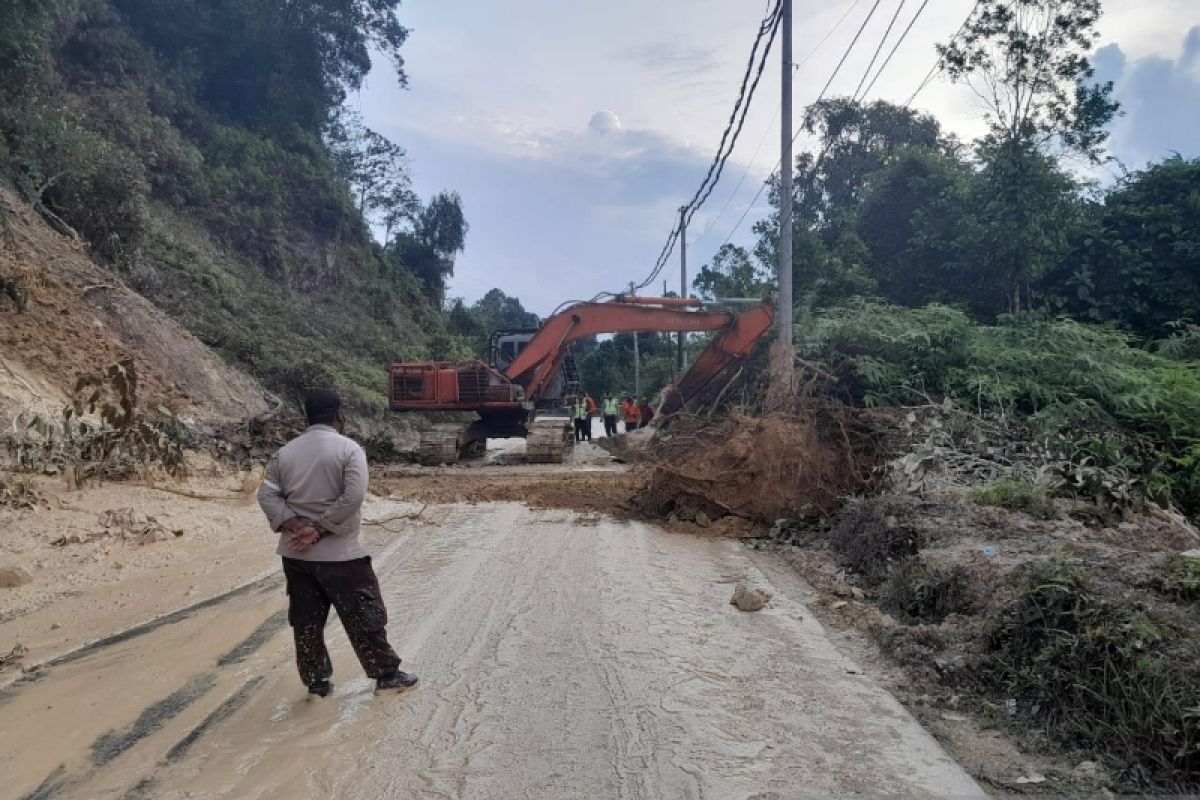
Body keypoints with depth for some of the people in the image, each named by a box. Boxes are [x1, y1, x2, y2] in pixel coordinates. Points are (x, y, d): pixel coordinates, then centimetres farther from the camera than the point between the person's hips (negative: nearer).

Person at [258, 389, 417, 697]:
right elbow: (353, 496, -21)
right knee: (364, 615, 7)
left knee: (306, 620, 14)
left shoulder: (285, 452, 6)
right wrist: (321, 529, -16)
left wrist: (296, 526, -10)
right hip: (339, 552, -5)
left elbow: (266, 495, -1)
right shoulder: (348, 448, -10)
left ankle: (316, 681, 24)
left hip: (296, 554, 5)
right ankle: (386, 674, 16)